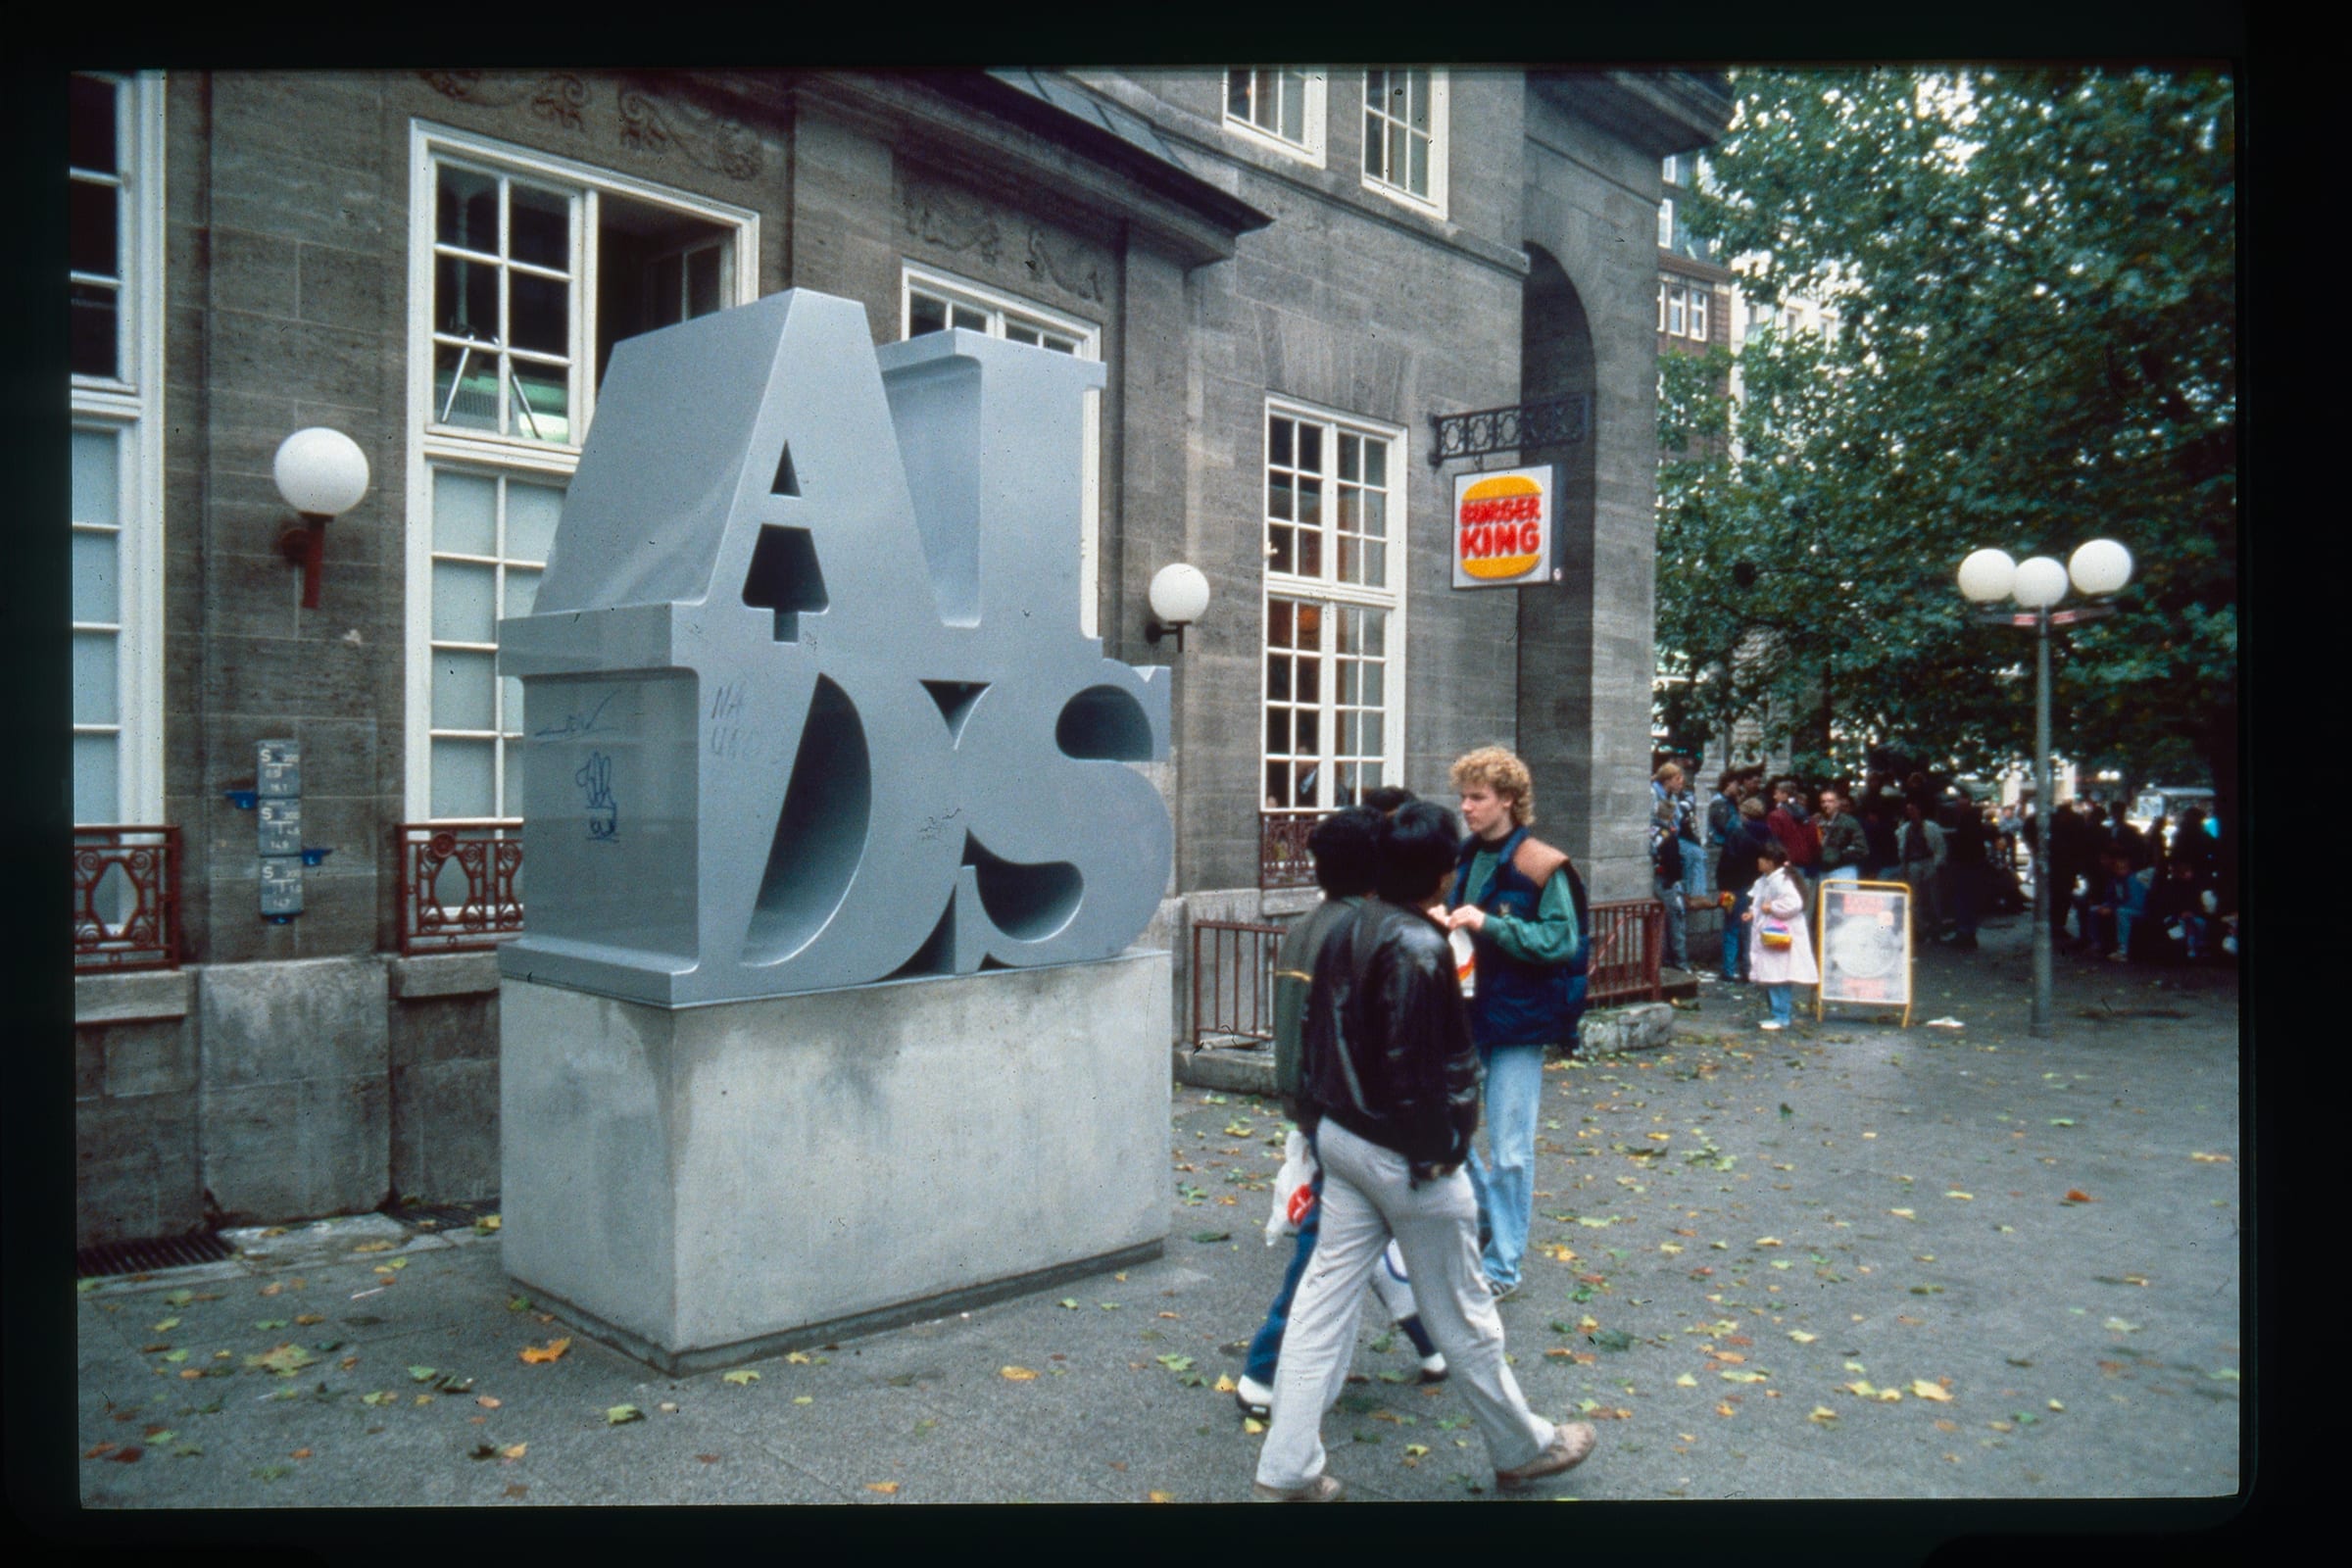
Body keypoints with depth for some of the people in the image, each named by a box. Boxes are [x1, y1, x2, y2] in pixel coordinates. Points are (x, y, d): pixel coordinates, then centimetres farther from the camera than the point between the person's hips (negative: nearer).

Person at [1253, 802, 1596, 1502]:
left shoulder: (1347, 932, 6)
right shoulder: (1419, 949, -21)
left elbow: (1316, 1037, 12)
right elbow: (1415, 1066, -23)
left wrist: (1320, 1121, 19)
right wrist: (1437, 1150, -14)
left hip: (1342, 1138, 8)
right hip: (1403, 1155, -8)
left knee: (1324, 1297, 10)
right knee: (1460, 1313, 10)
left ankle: (1287, 1470, 14)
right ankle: (1522, 1448, 31)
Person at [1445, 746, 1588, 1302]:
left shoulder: (1540, 866, -11)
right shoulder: (1462, 859, 9)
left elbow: (1561, 943, -17)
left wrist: (1489, 924, -25)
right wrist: (1439, 927, 1)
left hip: (1517, 1020, -6)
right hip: (1464, 1012, 6)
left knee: (1509, 1149, 0)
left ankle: (1504, 1263, 14)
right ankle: (1487, 1211, 35)